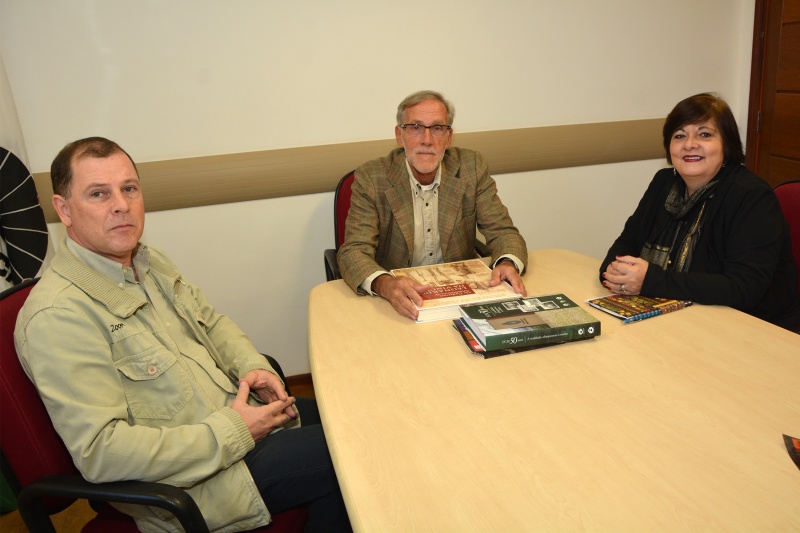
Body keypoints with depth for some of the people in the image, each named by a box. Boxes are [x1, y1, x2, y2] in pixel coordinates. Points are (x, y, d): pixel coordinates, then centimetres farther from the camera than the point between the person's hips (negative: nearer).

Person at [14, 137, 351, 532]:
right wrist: (233, 432, -24)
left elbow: (211, 322, 16)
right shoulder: (57, 317, -24)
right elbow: (99, 452, -27)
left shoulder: (150, 262, 5)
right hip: (183, 484, -8)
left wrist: (251, 365, -4)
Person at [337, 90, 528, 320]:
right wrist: (385, 284, -38)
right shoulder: (371, 178, -10)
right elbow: (353, 251, -16)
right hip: (397, 302, -1)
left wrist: (508, 264, -25)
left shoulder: (472, 168, -3)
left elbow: (503, 231, -1)